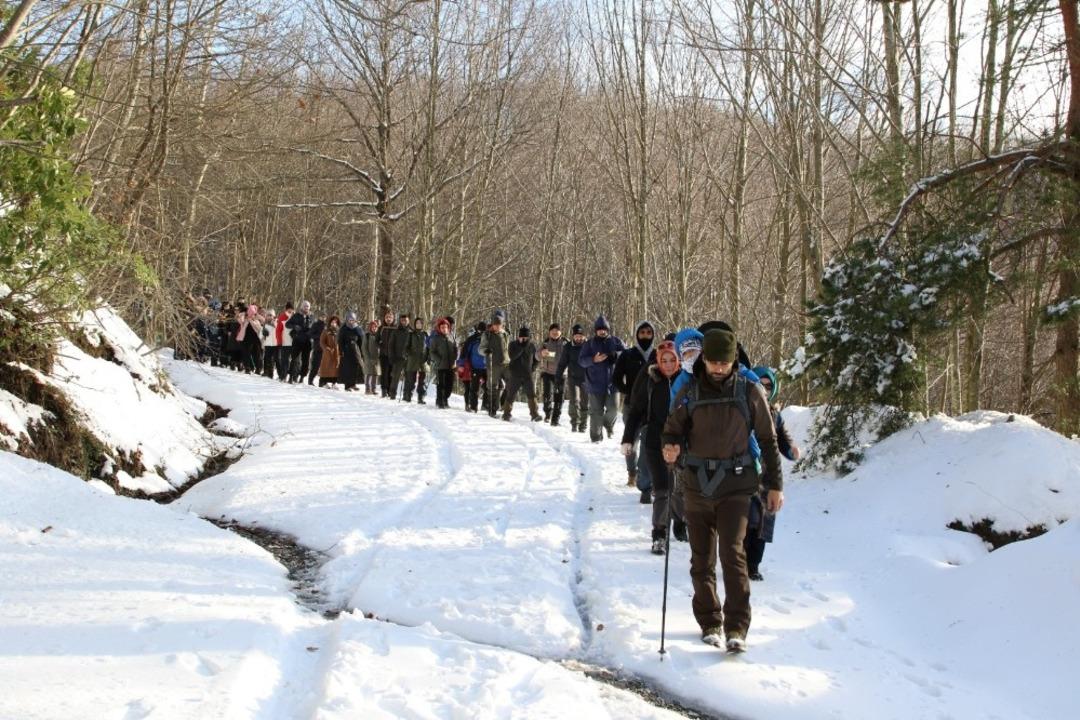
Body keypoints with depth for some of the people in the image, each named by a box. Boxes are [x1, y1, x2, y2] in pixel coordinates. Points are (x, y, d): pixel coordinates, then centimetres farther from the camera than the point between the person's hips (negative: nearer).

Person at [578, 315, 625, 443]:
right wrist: (594, 360, -20)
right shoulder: (590, 344, 5)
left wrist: (616, 355, -20)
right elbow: (581, 360, -1)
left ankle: (609, 424, 29)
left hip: (612, 383, 0)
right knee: (596, 411, 2)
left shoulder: (616, 342, 7)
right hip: (595, 384, 0)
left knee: (613, 408, -3)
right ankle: (596, 436, 12)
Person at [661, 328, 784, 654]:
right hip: (696, 485, 3)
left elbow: (768, 439, 5)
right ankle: (709, 622, 21)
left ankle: (737, 627, -9)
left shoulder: (749, 391, -1)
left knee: (732, 553, -14)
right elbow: (673, 430, 9)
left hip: (735, 485, -2)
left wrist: (775, 484, 5)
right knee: (702, 559, 8)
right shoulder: (689, 392, 2)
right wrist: (670, 447, -16)